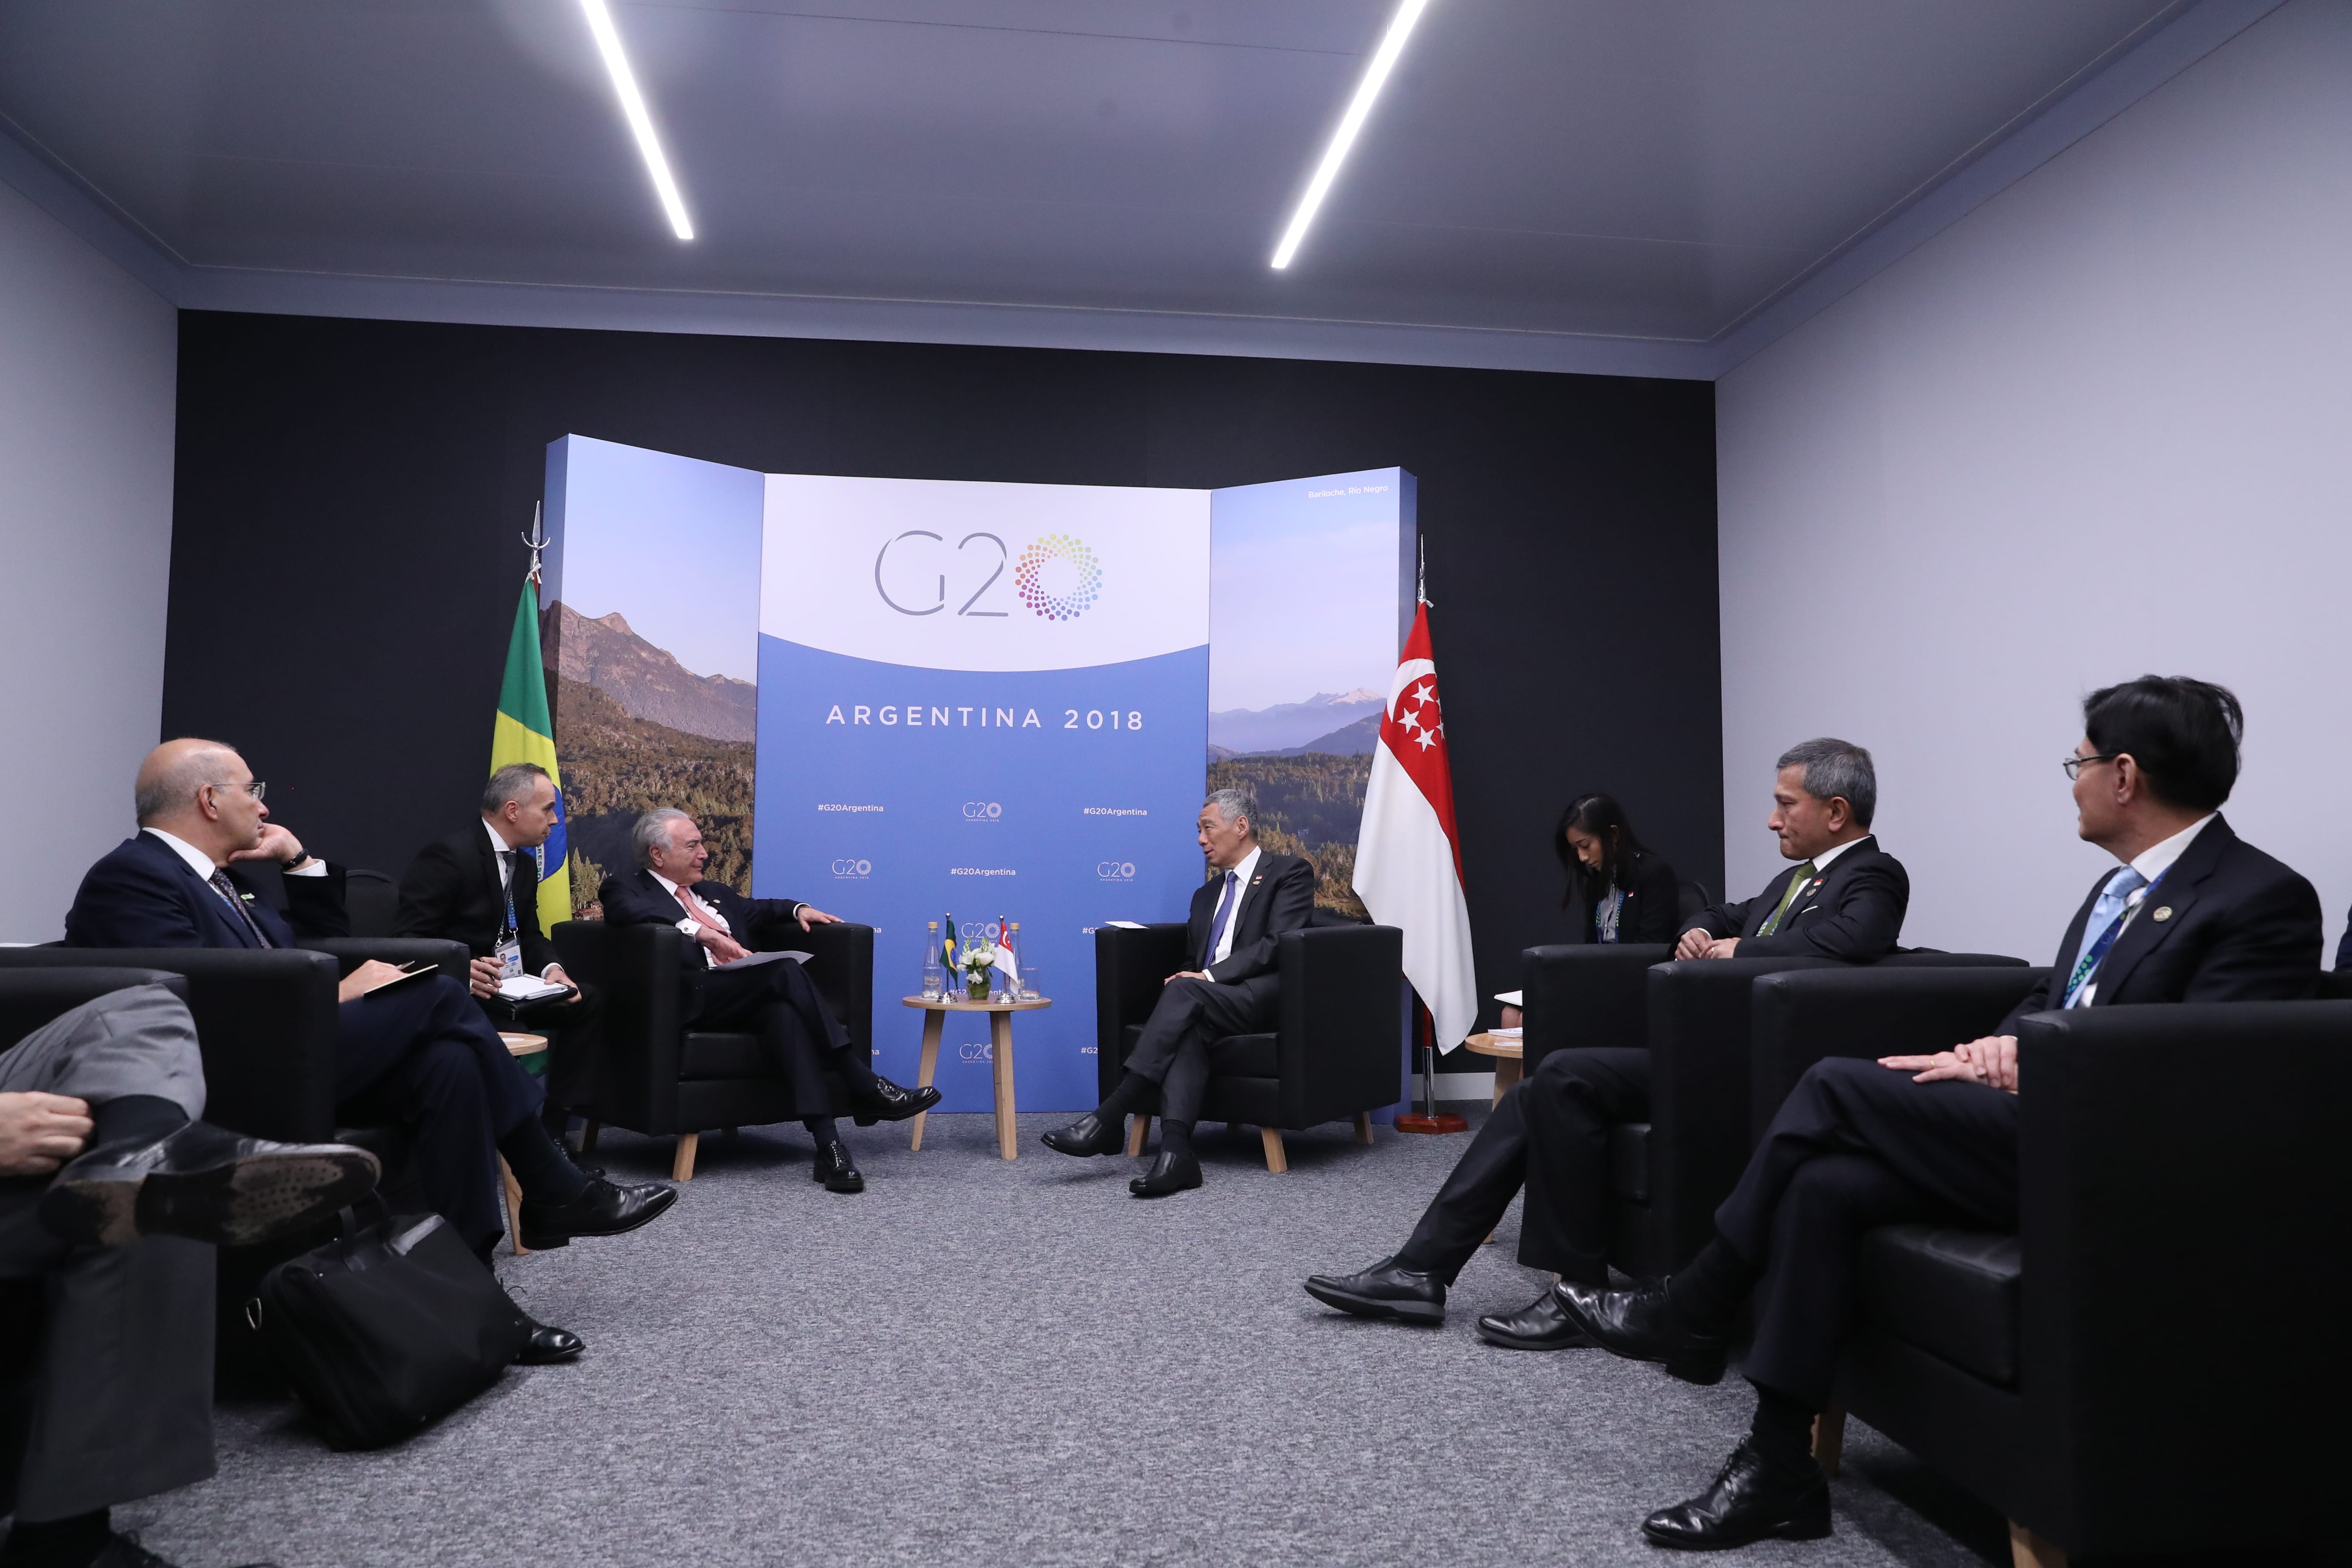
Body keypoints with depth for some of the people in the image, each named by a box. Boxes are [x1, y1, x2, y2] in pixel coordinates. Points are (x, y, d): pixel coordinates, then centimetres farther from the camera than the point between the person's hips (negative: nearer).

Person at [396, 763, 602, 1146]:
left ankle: (554, 1127, -7)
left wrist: (551, 969, -9)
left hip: (509, 987, 9)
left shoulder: (525, 864, 13)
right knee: (506, 1031, -34)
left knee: (588, 1002, -9)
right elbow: (411, 939, -21)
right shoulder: (449, 855, -16)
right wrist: (462, 970, -38)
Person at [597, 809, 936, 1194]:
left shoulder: (712, 892, 31)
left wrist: (799, 909, 20)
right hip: (696, 1001, -5)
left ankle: (828, 1145, -42)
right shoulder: (627, 888, 10)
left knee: (783, 1012, -31)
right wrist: (695, 928, -26)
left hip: (750, 999, 6)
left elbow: (755, 910, 43)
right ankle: (865, 1087, -29)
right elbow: (628, 910, -13)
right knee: (785, 970, -30)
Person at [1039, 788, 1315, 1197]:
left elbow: (1279, 945, -9)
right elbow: (1193, 962, 25)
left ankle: (1109, 1118, -34)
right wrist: (1185, 978, -1)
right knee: (1189, 1028, -31)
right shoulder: (1206, 895, 28)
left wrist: (1209, 976, -16)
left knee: (1185, 992, -31)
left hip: (1264, 995, -6)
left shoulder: (1290, 873, 6)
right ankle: (1175, 1151, -45)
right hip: (1211, 1002, 6)